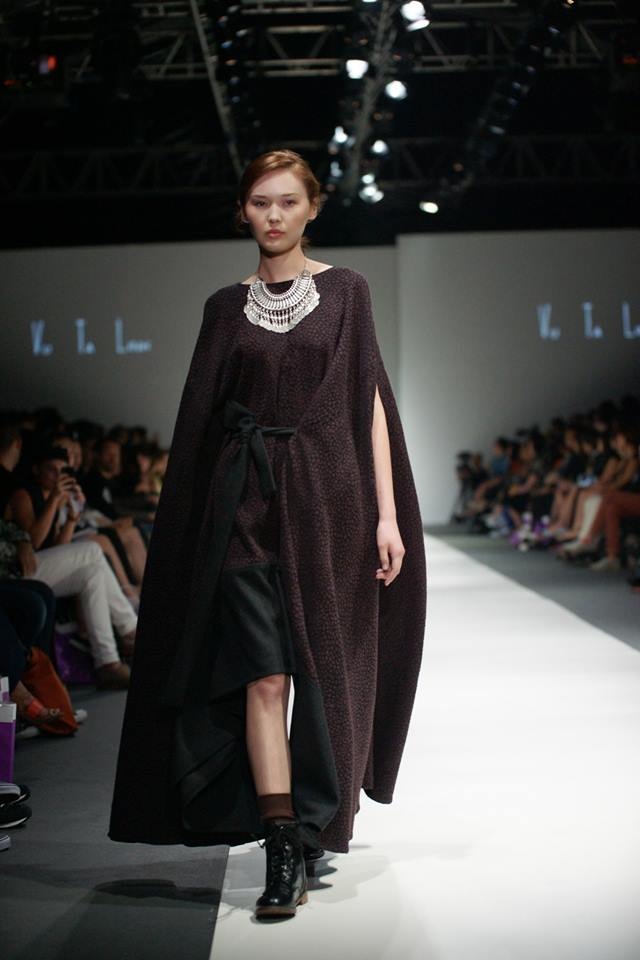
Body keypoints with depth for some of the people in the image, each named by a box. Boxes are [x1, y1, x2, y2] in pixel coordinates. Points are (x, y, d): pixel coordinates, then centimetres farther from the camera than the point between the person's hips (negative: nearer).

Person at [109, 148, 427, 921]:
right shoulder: (226, 307, 10)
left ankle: (317, 827, 21)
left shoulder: (345, 290, 6)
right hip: (246, 504, 1)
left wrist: (388, 512, -6)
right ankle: (283, 852, -7)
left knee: (324, 673, 4)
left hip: (327, 495, 0)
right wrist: (195, 523, 4)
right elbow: (202, 417, 10)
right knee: (263, 675, -8)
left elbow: (372, 403, 1)